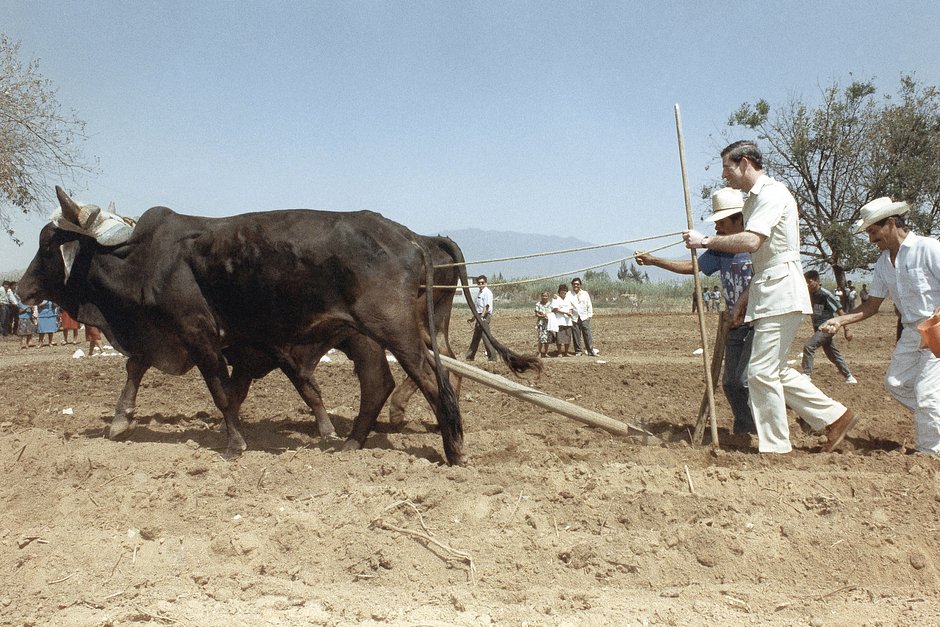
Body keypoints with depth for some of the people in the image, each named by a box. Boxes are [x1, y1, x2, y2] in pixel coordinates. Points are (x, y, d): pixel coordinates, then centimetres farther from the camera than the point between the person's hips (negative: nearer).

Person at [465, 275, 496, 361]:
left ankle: (492, 357, -8)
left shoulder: (487, 292, -12)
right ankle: (470, 357, 23)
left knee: (486, 336, -12)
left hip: (484, 316, -9)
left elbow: (486, 306, -22)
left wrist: (482, 316, -32)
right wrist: (474, 318, 28)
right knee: (475, 337, 15)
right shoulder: (479, 292, 17)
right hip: (479, 316, 9)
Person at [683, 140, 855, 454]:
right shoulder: (752, 201, 20)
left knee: (762, 371, -9)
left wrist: (705, 241, -17)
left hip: (782, 294, -11)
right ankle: (835, 416, 20)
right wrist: (744, 302, 22)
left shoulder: (772, 193, -11)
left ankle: (775, 447, -1)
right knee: (775, 371, 12)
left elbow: (751, 241, -25)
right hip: (767, 295, 11)